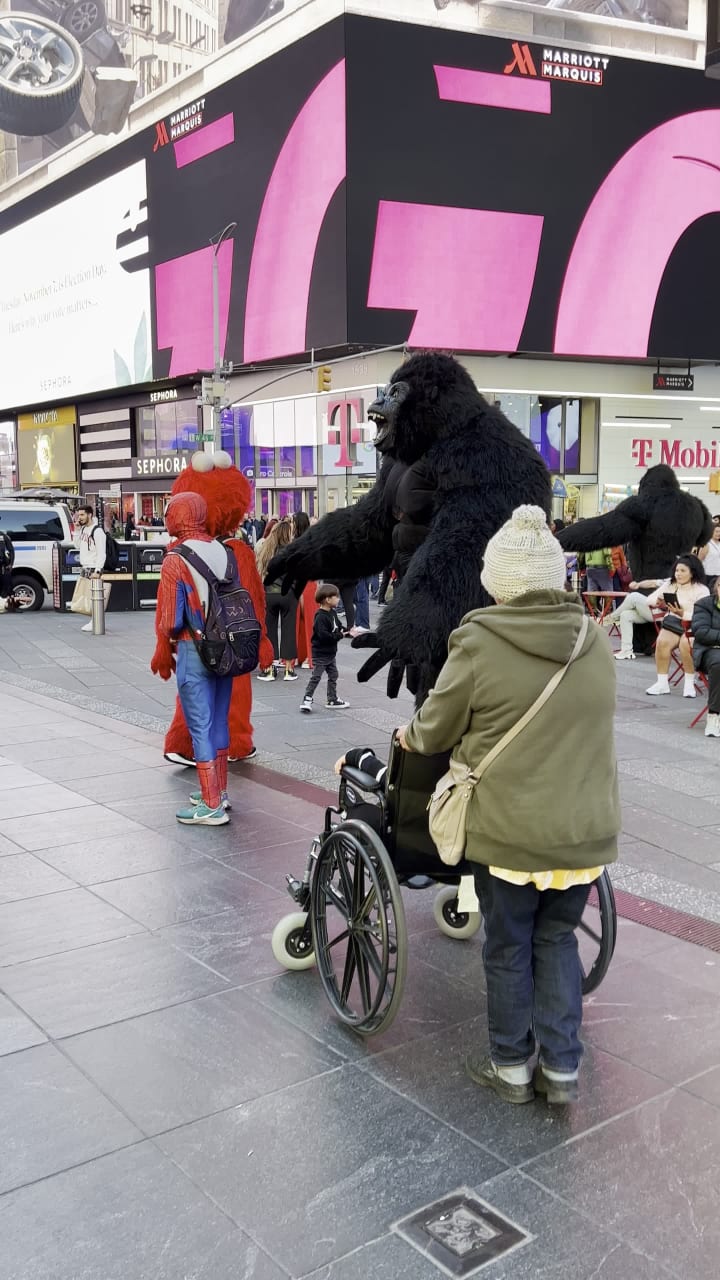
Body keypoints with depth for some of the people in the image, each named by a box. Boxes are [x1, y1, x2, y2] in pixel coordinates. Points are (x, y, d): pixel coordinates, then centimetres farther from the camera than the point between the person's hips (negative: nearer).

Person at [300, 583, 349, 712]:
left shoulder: (332, 613, 7)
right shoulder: (321, 617, -22)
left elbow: (338, 625, 14)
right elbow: (323, 635, -29)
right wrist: (339, 635, -24)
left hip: (330, 653, 10)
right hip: (320, 654, -10)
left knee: (333, 676, 16)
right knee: (316, 677, -5)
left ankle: (332, 699, 25)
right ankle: (307, 700, 2)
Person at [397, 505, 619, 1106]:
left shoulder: (479, 642, -14)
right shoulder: (595, 640, 1)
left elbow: (436, 729, -4)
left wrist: (409, 735, 19)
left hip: (513, 831, -4)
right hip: (587, 828, 4)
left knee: (509, 948, 14)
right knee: (558, 941, 20)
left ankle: (511, 1066, 29)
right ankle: (561, 1068, 26)